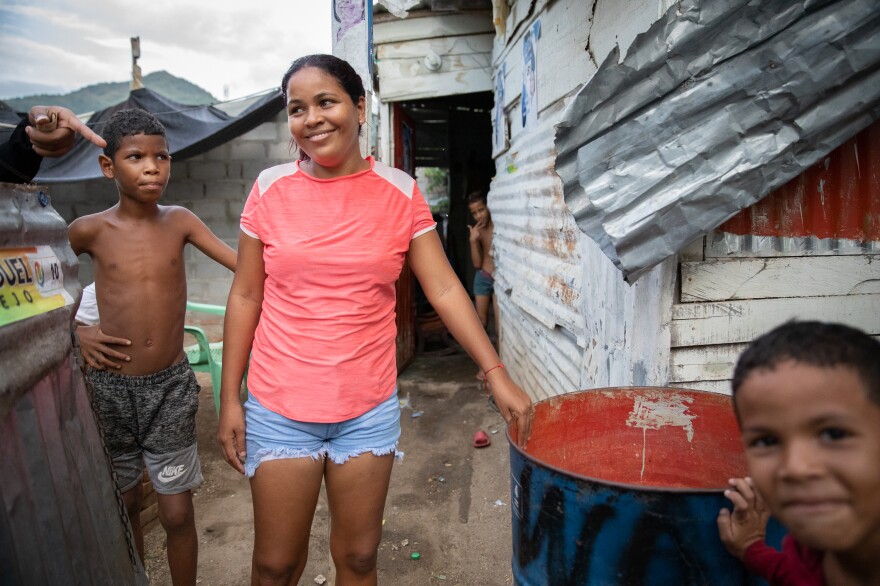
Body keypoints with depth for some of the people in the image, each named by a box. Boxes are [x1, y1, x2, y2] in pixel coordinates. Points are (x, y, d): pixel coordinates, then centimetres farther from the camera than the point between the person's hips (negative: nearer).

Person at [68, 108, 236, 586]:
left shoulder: (179, 221, -4)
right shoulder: (91, 230, -5)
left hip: (171, 386, 0)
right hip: (110, 386, 1)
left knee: (177, 513, 5)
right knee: (125, 504, 19)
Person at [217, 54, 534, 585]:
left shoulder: (400, 192, -3)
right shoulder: (271, 189, -3)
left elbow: (444, 289, -5)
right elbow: (245, 297, 1)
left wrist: (497, 373, -12)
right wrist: (229, 399, 0)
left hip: (369, 410, 0)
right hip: (279, 408, 0)